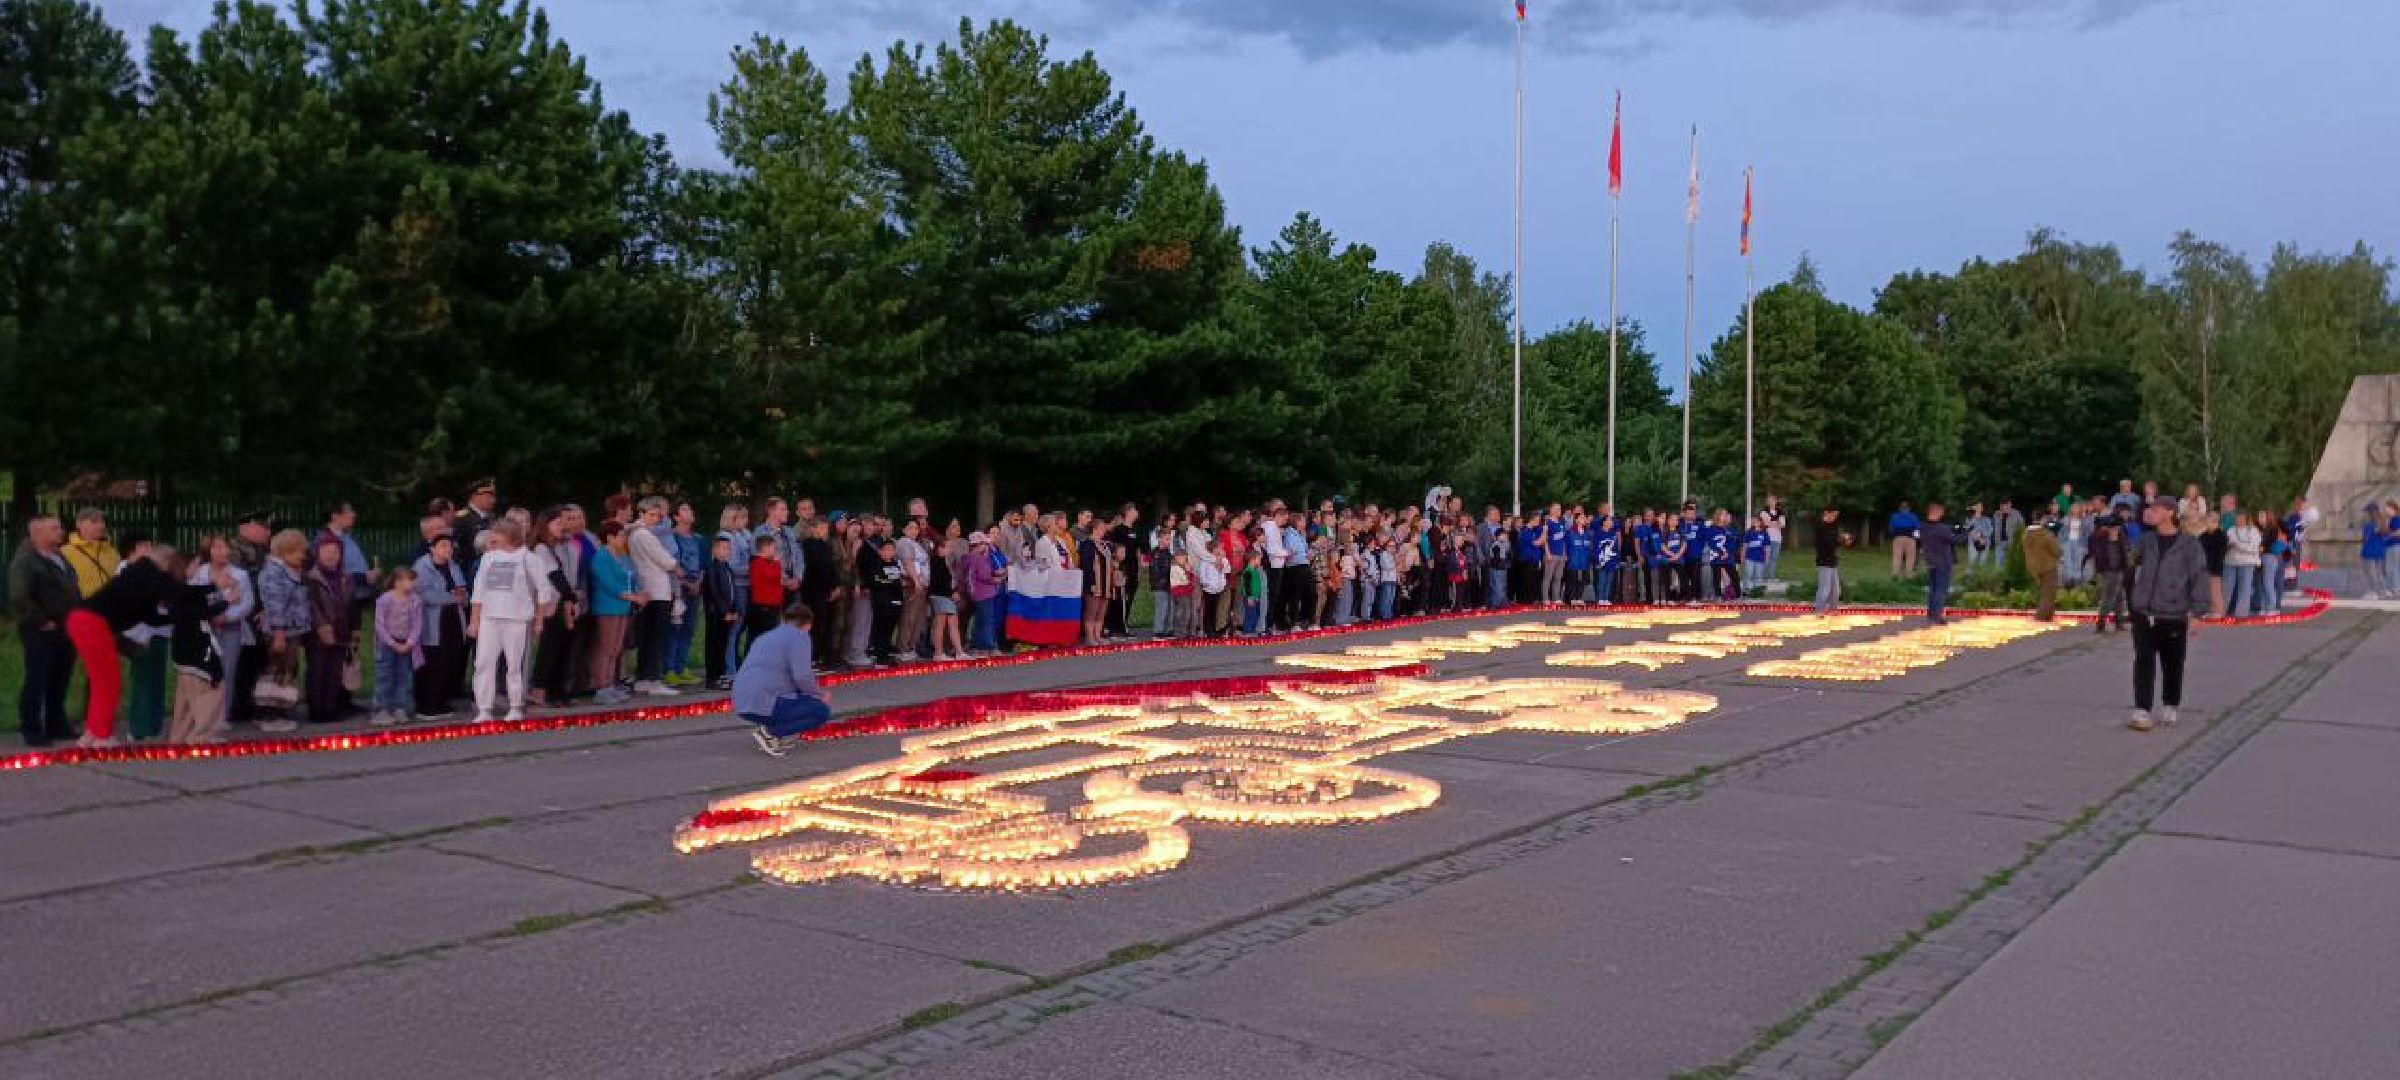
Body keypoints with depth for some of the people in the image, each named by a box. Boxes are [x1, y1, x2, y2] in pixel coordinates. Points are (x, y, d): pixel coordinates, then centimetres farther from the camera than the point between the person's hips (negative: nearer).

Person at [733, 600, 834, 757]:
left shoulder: (766, 637, 26)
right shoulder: (798, 636, -1)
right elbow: (802, 676, -13)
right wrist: (820, 695, 6)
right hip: (765, 703, -9)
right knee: (822, 710, 1)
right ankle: (771, 733, -11)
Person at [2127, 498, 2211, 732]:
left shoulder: (2189, 543, -5)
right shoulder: (2147, 540, 6)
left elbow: (2199, 578, -6)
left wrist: (2197, 612, -9)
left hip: (2174, 616, -2)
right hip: (2144, 613, 2)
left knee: (2172, 665, 11)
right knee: (2144, 663, -3)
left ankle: (2169, 708, 27)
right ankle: (2142, 711, -3)